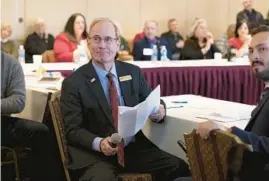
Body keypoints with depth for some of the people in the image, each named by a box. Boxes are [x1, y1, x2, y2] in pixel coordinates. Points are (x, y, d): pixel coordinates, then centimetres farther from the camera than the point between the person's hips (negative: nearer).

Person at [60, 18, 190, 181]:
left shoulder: (133, 72, 8)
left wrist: (160, 110, -10)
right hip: (95, 155, -4)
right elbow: (72, 130, -5)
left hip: (135, 148, 4)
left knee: (181, 168, -17)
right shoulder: (74, 83, -4)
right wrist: (98, 143, -24)